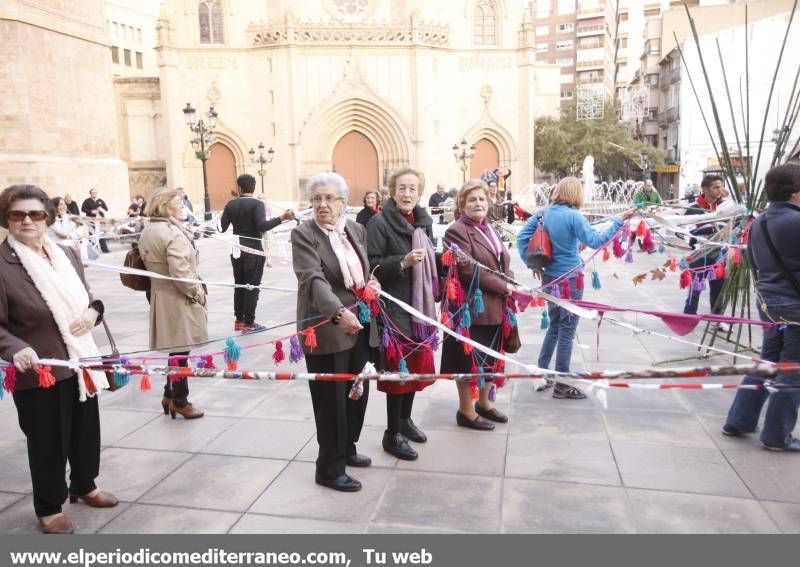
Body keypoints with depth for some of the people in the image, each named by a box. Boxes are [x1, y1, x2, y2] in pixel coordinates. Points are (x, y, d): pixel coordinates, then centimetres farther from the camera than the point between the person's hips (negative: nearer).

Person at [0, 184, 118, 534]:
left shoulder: (67, 255, 5)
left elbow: (85, 297, 17)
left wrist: (93, 311, -4)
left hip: (80, 363, 6)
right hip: (38, 373, -6)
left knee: (86, 431, 20)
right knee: (48, 442, 9)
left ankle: (84, 486, 44)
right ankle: (48, 508, 31)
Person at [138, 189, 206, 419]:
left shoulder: (147, 232, 11)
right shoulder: (173, 233, -19)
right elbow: (180, 272, -24)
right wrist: (198, 292, -12)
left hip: (158, 296, 9)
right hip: (178, 300, -9)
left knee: (174, 348, 19)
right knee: (180, 350, 2)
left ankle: (169, 394, 28)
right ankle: (179, 401, 13)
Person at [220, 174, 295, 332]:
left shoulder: (231, 204, 2)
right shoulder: (257, 204, -11)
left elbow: (222, 228, 5)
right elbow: (262, 226, -25)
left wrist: (223, 216, 25)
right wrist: (282, 218, -28)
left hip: (237, 250, 5)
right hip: (253, 250, -5)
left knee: (239, 285, 16)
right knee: (252, 286, 1)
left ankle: (239, 320, 21)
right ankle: (248, 323, 3)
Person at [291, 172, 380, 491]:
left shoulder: (357, 229, 9)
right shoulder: (303, 234, -10)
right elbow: (313, 280, -25)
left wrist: (371, 283, 0)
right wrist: (338, 313, -40)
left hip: (359, 327, 7)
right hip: (326, 330, -7)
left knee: (358, 393, 17)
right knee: (332, 400, 2)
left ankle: (346, 450, 37)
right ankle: (330, 469, 16)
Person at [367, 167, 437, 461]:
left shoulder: (424, 222, 10)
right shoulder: (379, 223, -10)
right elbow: (372, 266, -15)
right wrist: (402, 262, -27)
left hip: (420, 305, 7)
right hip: (395, 307, -7)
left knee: (417, 364, 15)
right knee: (398, 367, -1)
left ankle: (405, 419, 34)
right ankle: (392, 434, 13)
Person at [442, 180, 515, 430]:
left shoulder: (489, 229, 14)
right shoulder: (457, 231, -14)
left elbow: (504, 262, 18)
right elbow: (468, 271, -22)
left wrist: (512, 284, -3)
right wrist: (503, 287, -15)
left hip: (496, 307, 8)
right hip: (472, 308, -8)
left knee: (490, 359, 18)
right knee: (469, 360, 6)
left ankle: (484, 402, 38)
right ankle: (466, 411, 22)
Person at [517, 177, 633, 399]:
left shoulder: (544, 213, 3)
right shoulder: (573, 216, -15)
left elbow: (521, 238, 3)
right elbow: (595, 241, -21)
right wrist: (619, 221, -19)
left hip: (550, 277, 6)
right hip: (570, 279, -6)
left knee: (554, 325, 21)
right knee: (567, 330, 3)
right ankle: (562, 386, 11)